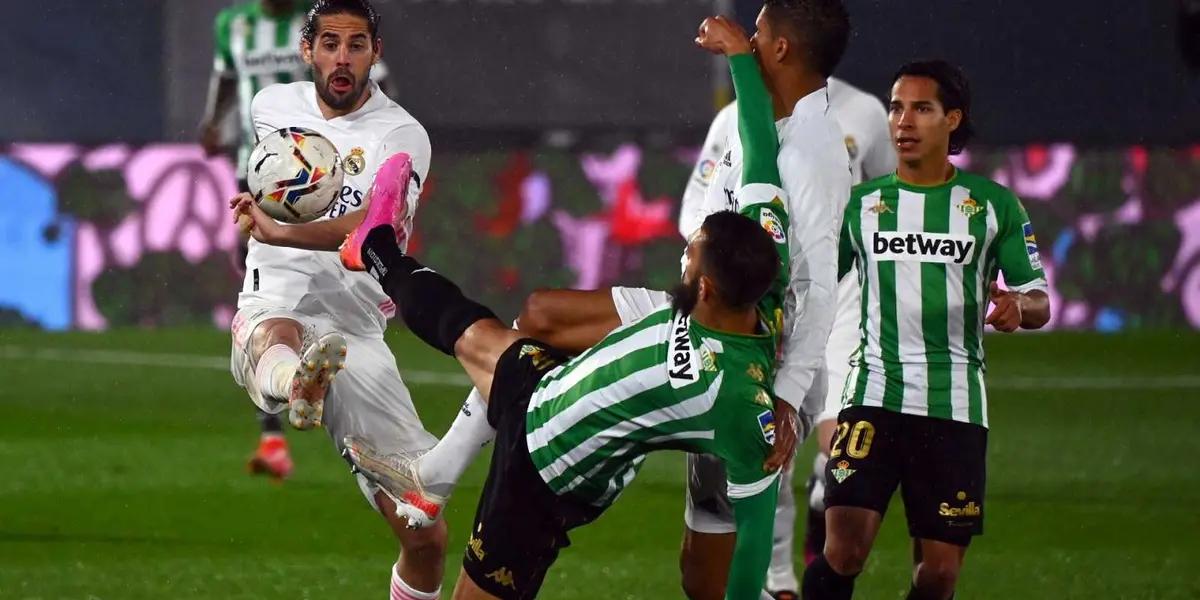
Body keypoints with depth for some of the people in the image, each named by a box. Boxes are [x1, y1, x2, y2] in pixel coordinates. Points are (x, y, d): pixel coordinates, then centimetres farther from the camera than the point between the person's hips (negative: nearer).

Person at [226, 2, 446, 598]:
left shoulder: (401, 137, -6)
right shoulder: (272, 105, 10)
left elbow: (377, 226, -27)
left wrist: (282, 233, -42)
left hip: (356, 333, 0)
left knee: (425, 536, -8)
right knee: (274, 337, -42)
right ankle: (294, 388, -79)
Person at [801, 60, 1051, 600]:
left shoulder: (993, 205, 6)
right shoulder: (860, 203, 8)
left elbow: (1039, 302, 7)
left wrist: (1017, 306, -18)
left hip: (954, 404, 0)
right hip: (873, 395, 0)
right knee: (843, 550, -17)